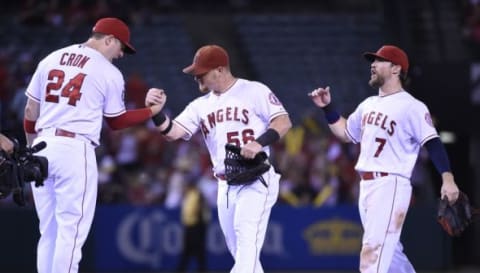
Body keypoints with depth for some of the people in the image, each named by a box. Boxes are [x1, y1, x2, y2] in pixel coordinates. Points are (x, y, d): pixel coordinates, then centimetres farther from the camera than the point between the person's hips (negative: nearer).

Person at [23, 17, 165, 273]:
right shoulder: (109, 73, 0)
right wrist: (153, 110, 22)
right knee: (71, 230, -4)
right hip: (74, 148, -6)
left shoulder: (50, 60, 14)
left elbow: (30, 112, 14)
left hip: (42, 145, 6)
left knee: (49, 231, 12)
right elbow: (116, 121, 10)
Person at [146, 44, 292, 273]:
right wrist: (156, 111, -16)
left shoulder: (254, 92, -4)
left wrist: (260, 142, -27)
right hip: (225, 187, 7)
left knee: (247, 250, -20)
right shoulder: (201, 106, 12)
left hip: (256, 181, -7)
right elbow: (172, 132, 2)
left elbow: (284, 122, -10)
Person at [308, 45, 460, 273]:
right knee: (388, 251, 15)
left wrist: (447, 179, -29)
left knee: (373, 251, -17)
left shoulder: (411, 107, -9)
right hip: (366, 186, 9)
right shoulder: (368, 104, 17)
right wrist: (327, 108, 18)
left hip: (391, 185, -9)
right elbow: (345, 133, 30)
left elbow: (433, 143, -16)